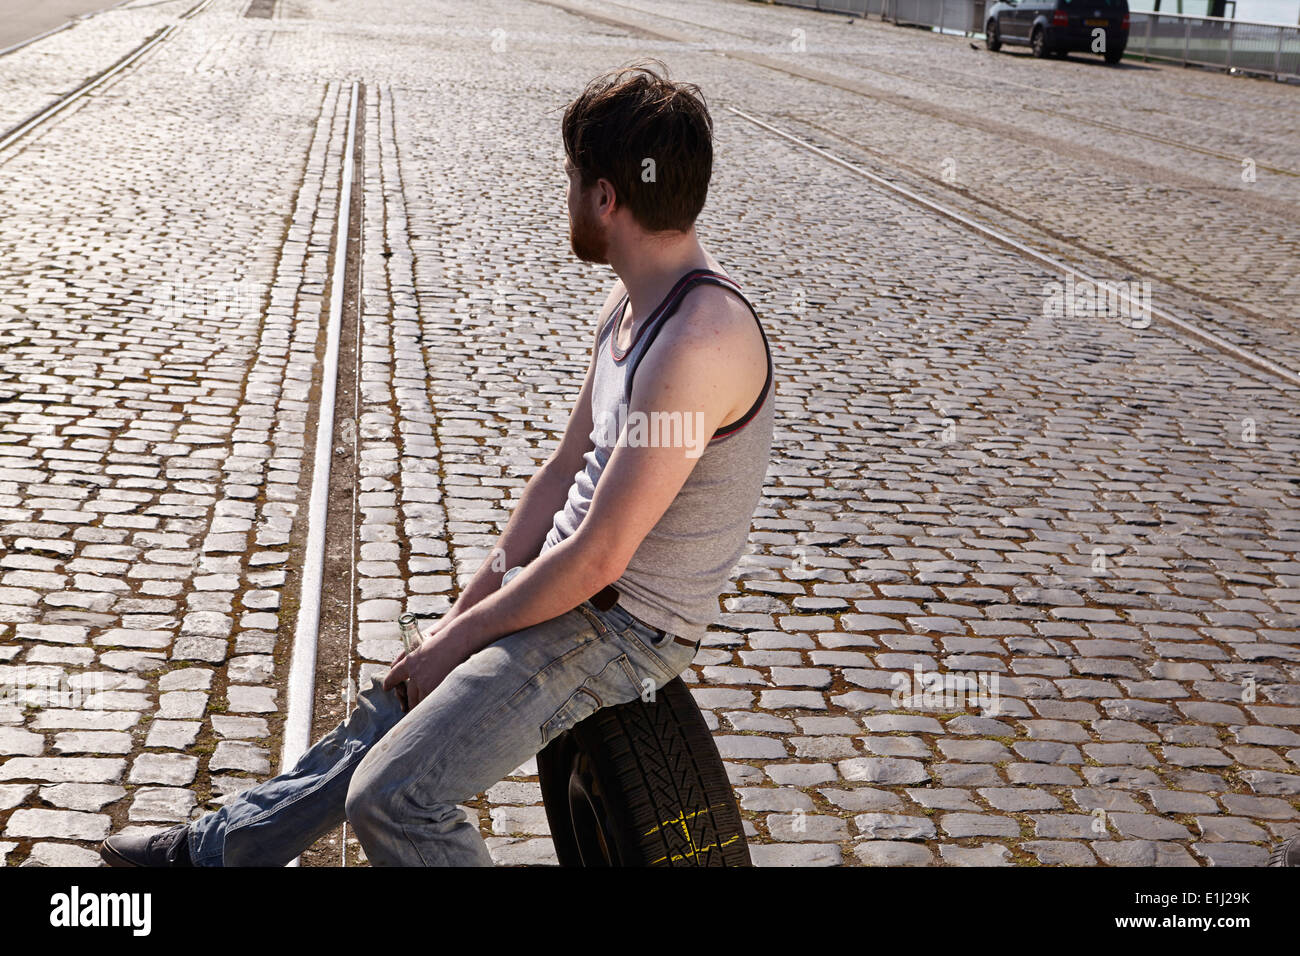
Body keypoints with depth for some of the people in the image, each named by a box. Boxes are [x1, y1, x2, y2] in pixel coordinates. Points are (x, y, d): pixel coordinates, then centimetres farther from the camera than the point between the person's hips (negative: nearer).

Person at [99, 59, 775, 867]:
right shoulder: (632, 301, 5)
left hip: (623, 630, -9)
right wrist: (465, 610, 7)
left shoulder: (697, 342, -28)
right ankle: (219, 848, 38)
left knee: (393, 797, -18)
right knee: (387, 716, 20)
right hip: (567, 588, 9)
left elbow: (597, 558, -26)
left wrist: (461, 638, -13)